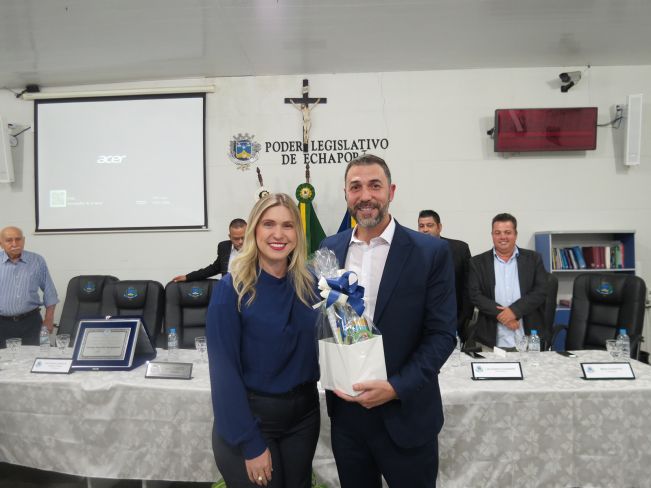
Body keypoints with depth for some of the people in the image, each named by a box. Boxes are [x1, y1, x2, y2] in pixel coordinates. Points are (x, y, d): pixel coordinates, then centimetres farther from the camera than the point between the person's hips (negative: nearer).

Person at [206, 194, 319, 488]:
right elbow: (224, 370, -16)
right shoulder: (232, 289, -16)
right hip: (250, 416, -4)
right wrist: (251, 443, -16)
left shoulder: (309, 283, -4)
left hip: (304, 412, 5)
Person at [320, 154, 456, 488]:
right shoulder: (329, 249, 2)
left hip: (405, 415, -3)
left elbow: (442, 334, -10)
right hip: (345, 411, 3)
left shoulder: (431, 252, -9)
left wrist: (396, 387, -18)